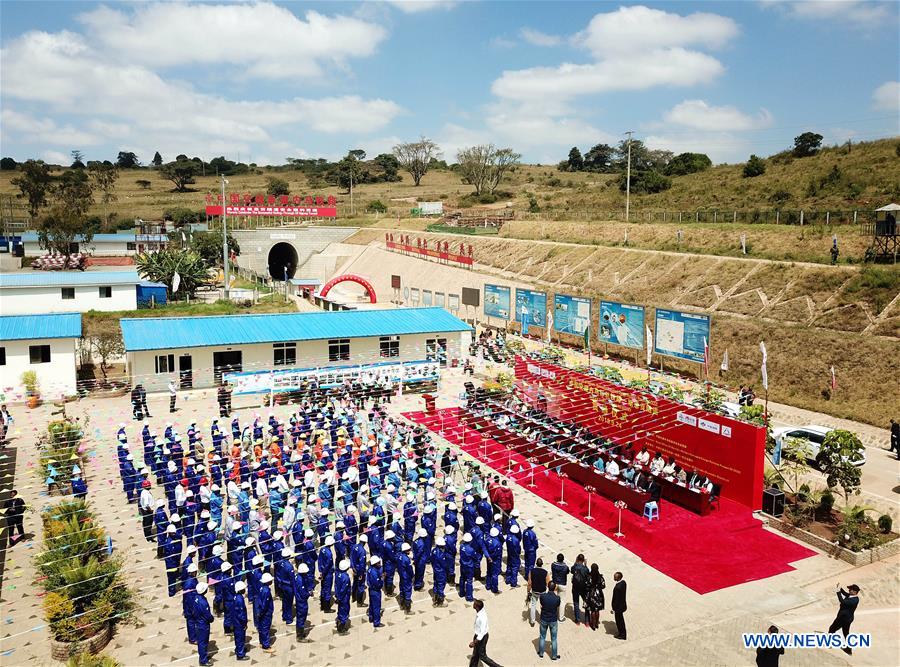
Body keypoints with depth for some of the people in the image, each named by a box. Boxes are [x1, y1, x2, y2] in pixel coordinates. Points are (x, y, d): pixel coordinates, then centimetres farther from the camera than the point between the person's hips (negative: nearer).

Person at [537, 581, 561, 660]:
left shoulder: (542, 596, -20)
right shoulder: (557, 598, -23)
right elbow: (558, 606, -2)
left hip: (543, 619, 1)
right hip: (553, 620, -1)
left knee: (542, 637, 20)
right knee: (553, 639, 16)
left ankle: (541, 653, 34)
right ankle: (554, 656, 27)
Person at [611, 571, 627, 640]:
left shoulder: (617, 587, -35)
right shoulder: (623, 582, -8)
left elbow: (616, 599, -26)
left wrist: (614, 609, -14)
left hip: (619, 606, -8)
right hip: (622, 604, 8)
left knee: (619, 620, 13)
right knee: (621, 619, 26)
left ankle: (622, 635, 31)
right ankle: (622, 632, 45)